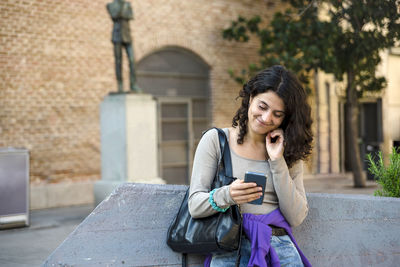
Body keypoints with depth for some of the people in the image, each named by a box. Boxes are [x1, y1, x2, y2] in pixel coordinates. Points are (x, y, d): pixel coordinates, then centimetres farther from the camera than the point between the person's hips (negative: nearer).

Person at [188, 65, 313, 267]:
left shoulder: (289, 152, 14)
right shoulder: (215, 140, 7)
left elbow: (296, 218, 5)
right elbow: (194, 206, 1)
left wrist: (277, 161, -1)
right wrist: (227, 195, -18)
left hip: (280, 249, 2)